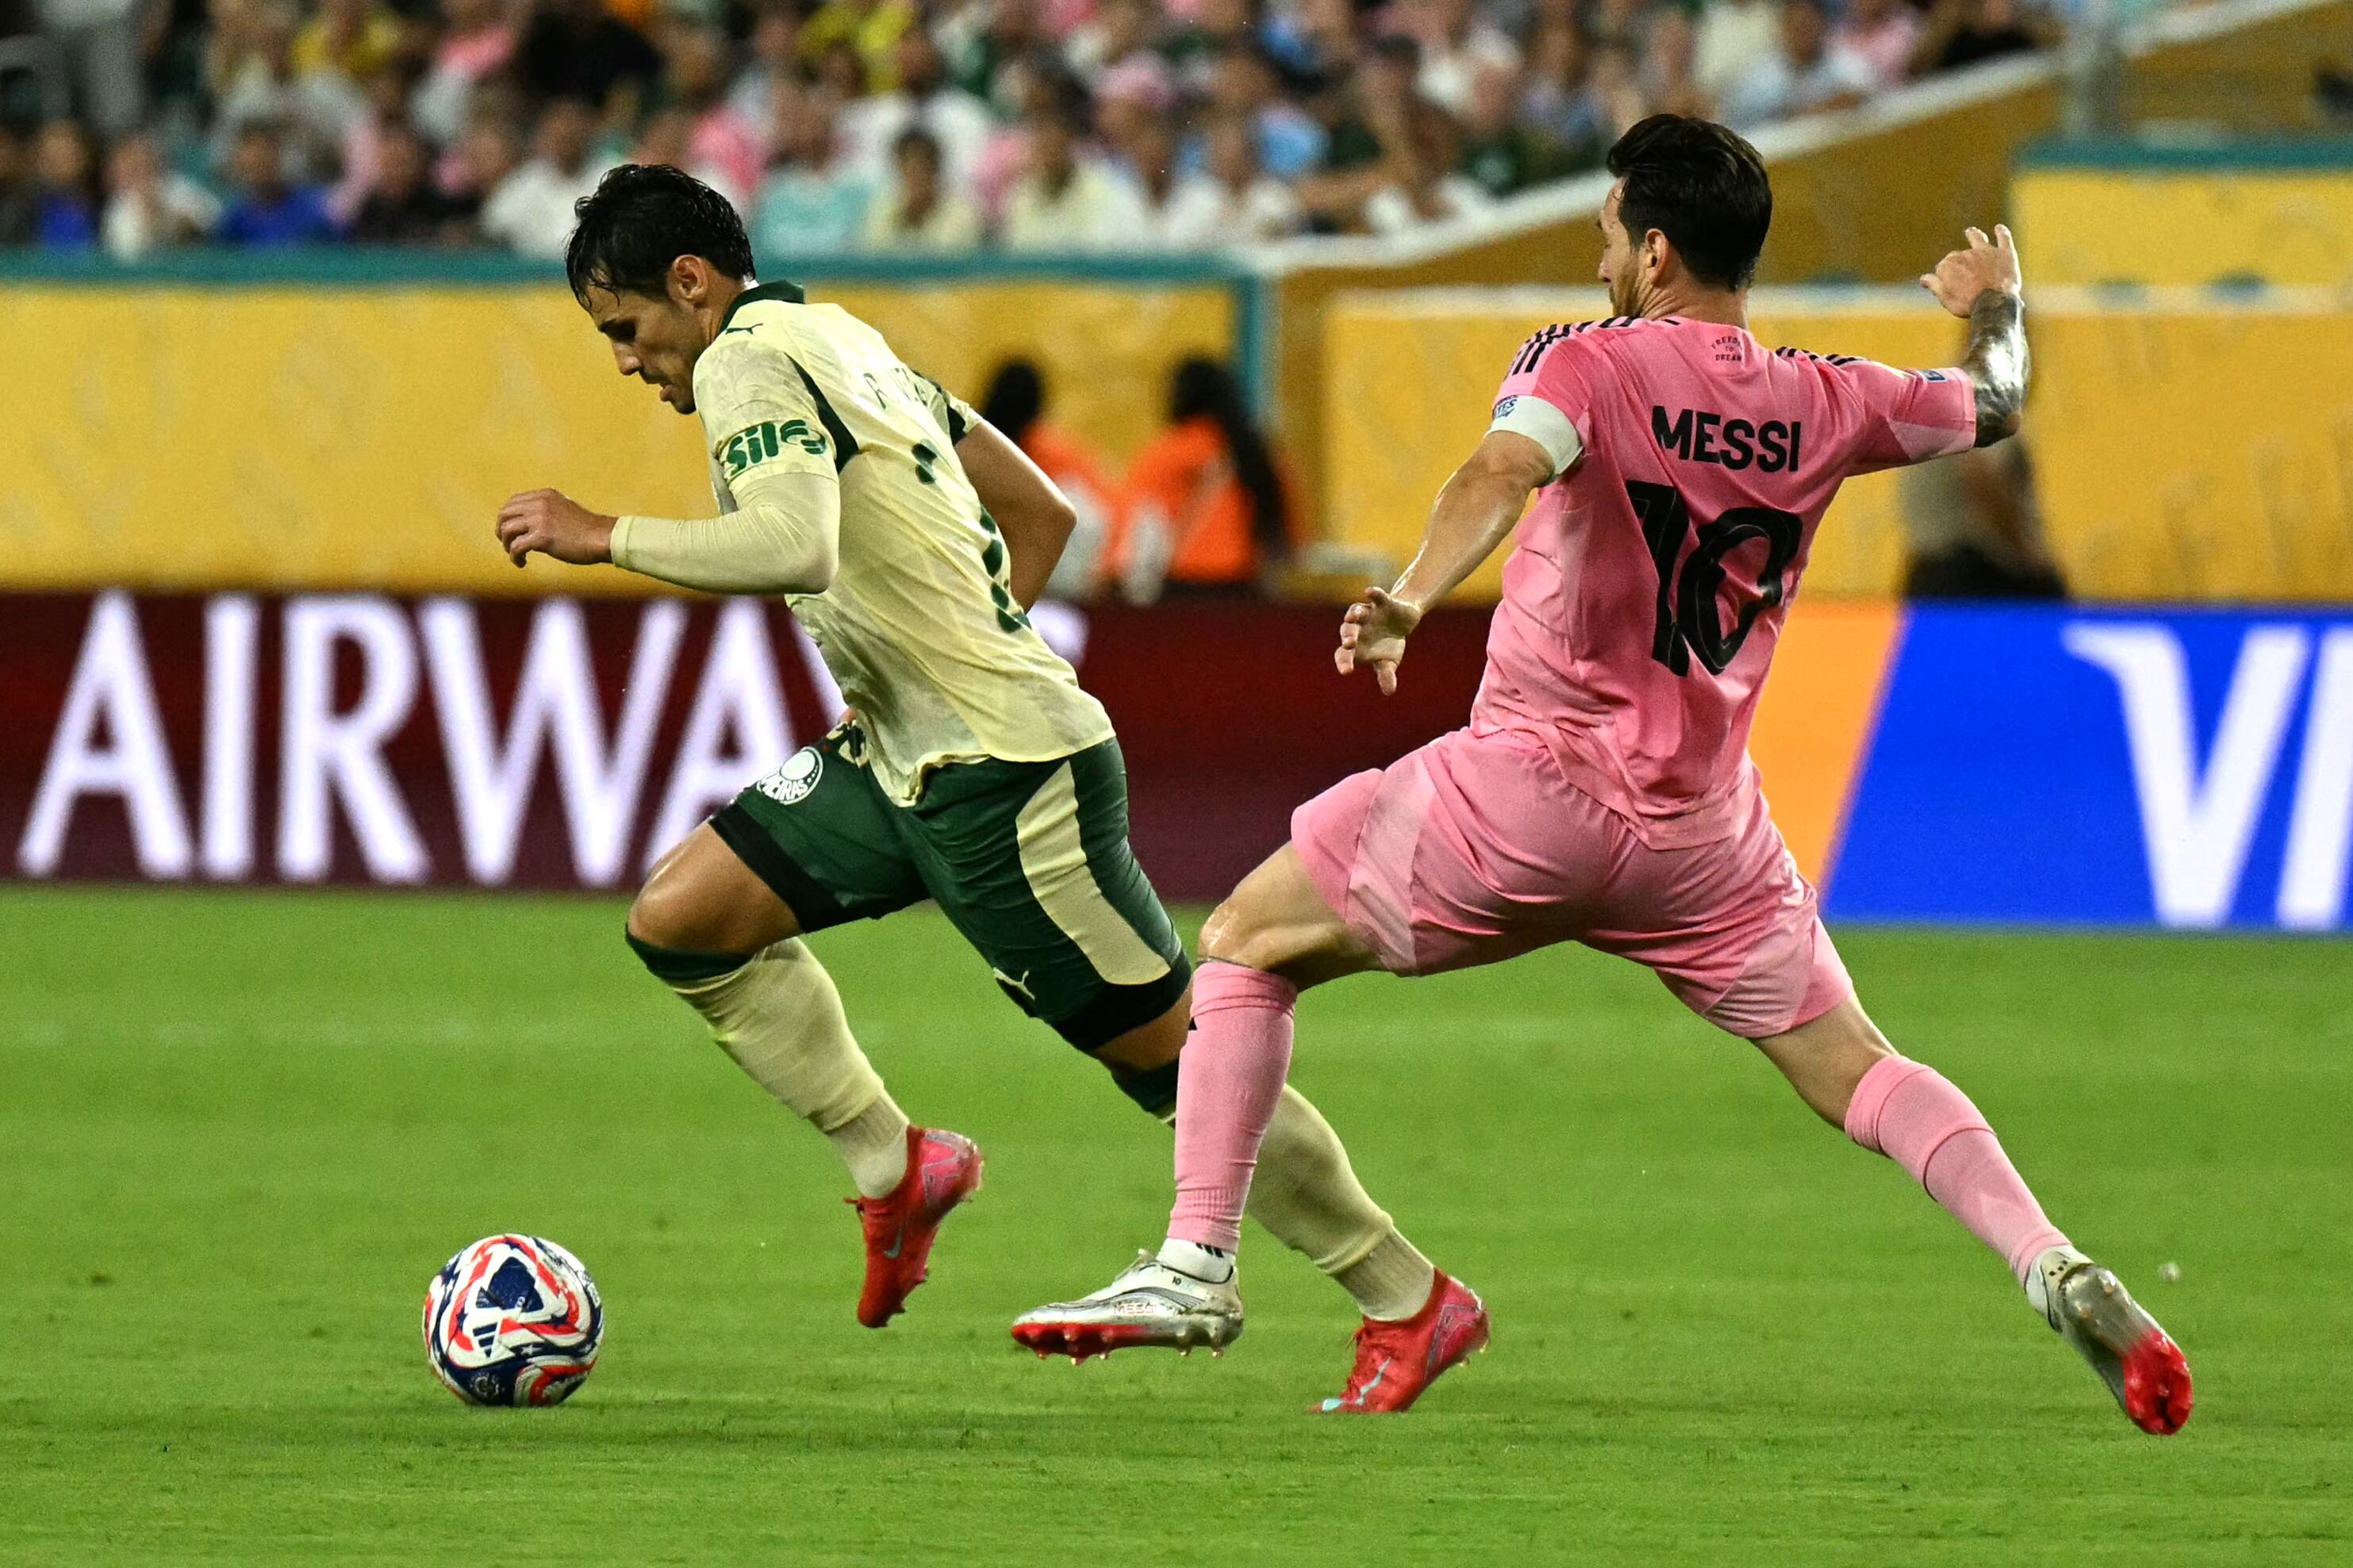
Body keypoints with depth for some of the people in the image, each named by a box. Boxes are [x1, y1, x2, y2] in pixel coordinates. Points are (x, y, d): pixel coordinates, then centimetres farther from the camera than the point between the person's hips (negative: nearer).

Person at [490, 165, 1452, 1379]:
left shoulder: (748, 362, -13)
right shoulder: (843, 338, 16)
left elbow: (795, 547, -33)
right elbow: (1039, 513, 21)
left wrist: (603, 537, -22)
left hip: (1005, 776, -10)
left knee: (1170, 1058, -2)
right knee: (680, 916, 3)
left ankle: (1411, 1299, 7)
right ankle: (893, 1167, 8)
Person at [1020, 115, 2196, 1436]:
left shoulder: (1591, 364, -7)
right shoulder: (1826, 407, 5)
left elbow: (1506, 469, -28)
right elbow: (1996, 408, 23)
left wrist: (1412, 599, -44)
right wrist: (1996, 309, 45)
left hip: (1536, 782, -4)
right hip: (1703, 823, 4)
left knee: (1247, 944, 10)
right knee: (1857, 1074, 11)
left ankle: (1198, 1266, 3)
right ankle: (2057, 1271, -9)